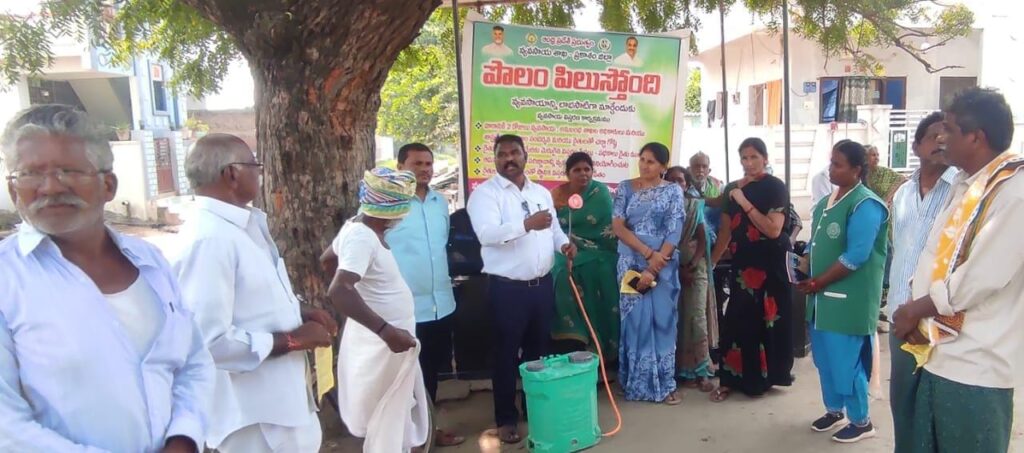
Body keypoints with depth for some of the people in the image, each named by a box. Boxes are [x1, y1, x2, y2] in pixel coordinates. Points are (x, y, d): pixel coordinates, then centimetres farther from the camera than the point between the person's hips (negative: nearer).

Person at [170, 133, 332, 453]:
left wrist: (300, 313, 2)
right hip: (254, 411, -9)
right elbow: (209, 340, -29)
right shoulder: (208, 238, -25)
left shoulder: (243, 225, 7)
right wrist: (294, 339, -20)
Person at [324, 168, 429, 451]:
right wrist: (386, 330, -40)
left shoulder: (359, 226, 3)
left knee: (399, 411, 25)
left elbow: (326, 258, 20)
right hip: (381, 342, -10)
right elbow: (339, 291, -39)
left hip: (386, 337, 10)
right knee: (386, 418, 7)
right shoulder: (362, 237, -26)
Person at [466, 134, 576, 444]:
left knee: (538, 349, 17)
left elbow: (553, 228, 20)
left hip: (542, 284, 6)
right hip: (507, 288, -6)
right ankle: (506, 418, 19)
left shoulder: (542, 192, 12)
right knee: (507, 354, 5)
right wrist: (527, 224, -36)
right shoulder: (485, 193, -9)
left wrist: (564, 243, -2)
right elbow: (487, 233, -24)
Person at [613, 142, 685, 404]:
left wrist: (652, 270, -14)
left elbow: (674, 233, -6)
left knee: (663, 321, 3)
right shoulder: (625, 188, 4)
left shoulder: (673, 191, 2)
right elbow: (617, 226, -5)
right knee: (635, 321, 3)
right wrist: (647, 252, -16)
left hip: (664, 265, 0)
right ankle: (637, 384, 13)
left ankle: (665, 384, 13)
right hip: (631, 263, 0)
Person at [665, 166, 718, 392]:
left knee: (697, 315, -7)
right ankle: (685, 370, 5)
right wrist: (678, 268, -7)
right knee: (676, 317, -1)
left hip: (696, 266, 0)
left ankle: (701, 370, -4)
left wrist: (691, 266, -10)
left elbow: (702, 240, 3)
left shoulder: (696, 207, 8)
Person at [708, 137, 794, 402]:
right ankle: (731, 379, 10)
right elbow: (726, 231, 13)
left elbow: (773, 229, -18)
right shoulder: (732, 189, 9)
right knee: (736, 322, 2)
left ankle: (762, 378, 20)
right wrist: (710, 261, 9)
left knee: (766, 321, 4)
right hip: (742, 264, 4)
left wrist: (745, 203, -19)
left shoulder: (775, 187, -7)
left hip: (771, 265, -4)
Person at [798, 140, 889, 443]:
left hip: (848, 299, -8)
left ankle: (862, 421, 18)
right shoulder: (825, 203, 12)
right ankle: (834, 410, 33)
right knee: (824, 358, 16)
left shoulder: (865, 205, -14)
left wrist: (816, 283, -16)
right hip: (822, 296, 8)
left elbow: (856, 256, -20)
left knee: (845, 361, 0)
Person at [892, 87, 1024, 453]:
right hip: (938, 353, 8)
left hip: (975, 364, -8)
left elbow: (984, 277, -21)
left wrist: (917, 309, -8)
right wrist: (915, 313, -3)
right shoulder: (964, 185, 13)